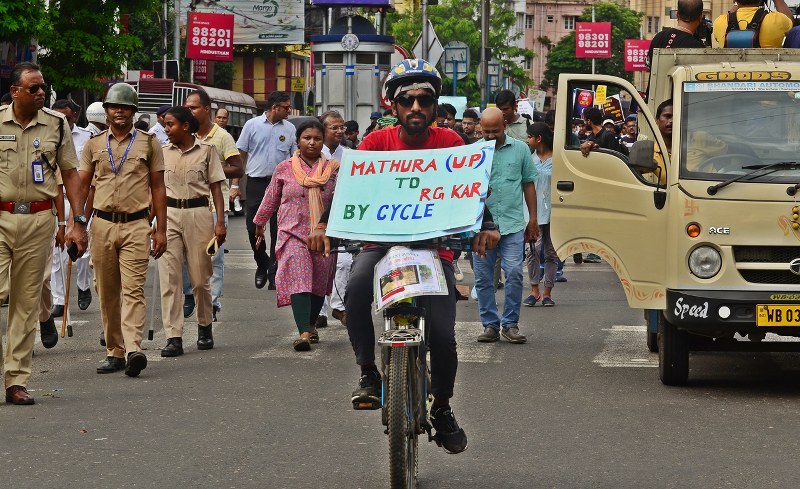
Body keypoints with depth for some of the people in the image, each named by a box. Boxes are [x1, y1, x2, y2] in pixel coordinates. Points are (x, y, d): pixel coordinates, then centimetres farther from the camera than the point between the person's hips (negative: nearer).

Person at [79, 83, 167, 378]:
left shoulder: (148, 143, 7)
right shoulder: (94, 145, 12)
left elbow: (158, 188, 8)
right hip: (102, 224, 3)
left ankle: (133, 350, -25)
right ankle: (114, 352, 13)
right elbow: (81, 185, 12)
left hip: (136, 224, -3)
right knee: (107, 293, 6)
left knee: (133, 289, -14)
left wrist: (161, 229, 3)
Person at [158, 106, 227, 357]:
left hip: (197, 213, -2)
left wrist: (220, 221, -5)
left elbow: (216, 187, 3)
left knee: (200, 278, 5)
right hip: (168, 214, 2)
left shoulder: (206, 150, 3)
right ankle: (173, 337, -7)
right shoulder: (162, 152, 9)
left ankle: (204, 327, 28)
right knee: (169, 278, -6)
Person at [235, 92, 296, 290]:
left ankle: (274, 274, 7)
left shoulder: (289, 129, 6)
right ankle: (262, 264, 23)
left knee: (278, 230, 1)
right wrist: (235, 184, 0)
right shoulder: (252, 125, 2)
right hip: (256, 182, -1)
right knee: (252, 226, 0)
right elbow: (241, 155, 4)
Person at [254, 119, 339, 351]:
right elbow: (271, 198, 18)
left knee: (320, 281, 8)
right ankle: (304, 332, -26)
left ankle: (310, 323, 29)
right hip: (293, 233, -2)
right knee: (298, 280, -16)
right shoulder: (284, 169, 7)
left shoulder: (333, 169, 6)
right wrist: (260, 223, 26)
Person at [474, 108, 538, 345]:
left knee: (514, 272, -8)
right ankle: (490, 324, 13)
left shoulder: (520, 149, 7)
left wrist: (533, 219, 11)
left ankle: (510, 323, 3)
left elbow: (528, 183, 13)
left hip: (512, 223, 0)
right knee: (483, 277, 3)